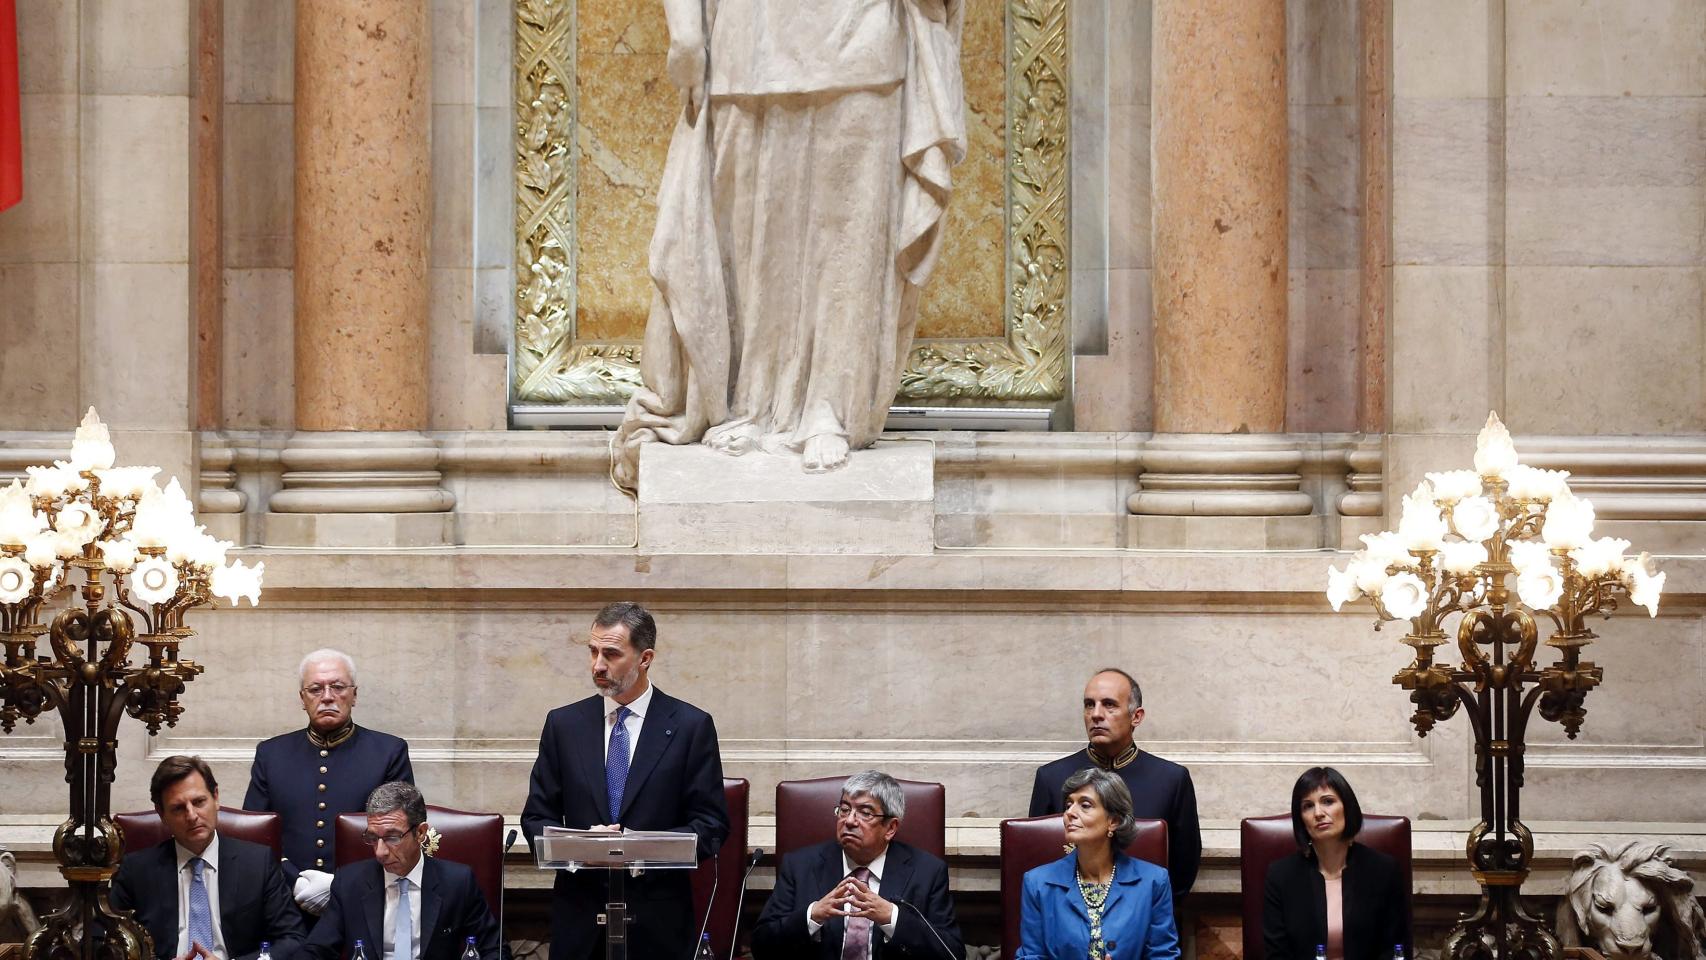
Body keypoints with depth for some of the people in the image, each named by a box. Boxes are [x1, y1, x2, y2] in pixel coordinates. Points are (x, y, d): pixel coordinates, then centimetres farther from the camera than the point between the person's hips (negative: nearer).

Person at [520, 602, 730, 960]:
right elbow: (537, 818, 8)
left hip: (658, 920, -2)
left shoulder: (691, 726, -1)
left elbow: (711, 825, -2)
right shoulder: (563, 724, 7)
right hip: (580, 917, 2)